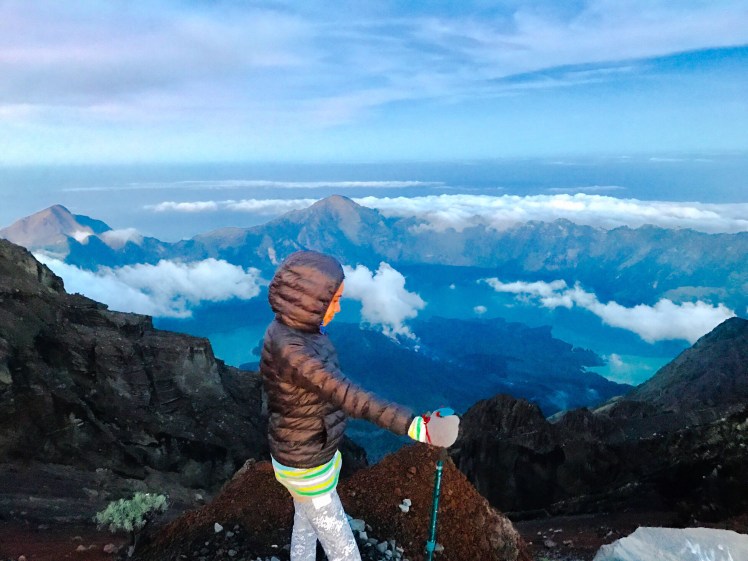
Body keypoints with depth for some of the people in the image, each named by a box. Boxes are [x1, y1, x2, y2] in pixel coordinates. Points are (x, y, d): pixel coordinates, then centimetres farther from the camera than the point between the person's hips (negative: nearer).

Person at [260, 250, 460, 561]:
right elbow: (351, 398, -47)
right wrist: (421, 427, -53)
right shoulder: (289, 350, -37)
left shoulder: (294, 330, -6)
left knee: (307, 525, 30)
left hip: (310, 451, 9)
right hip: (306, 467, -8)